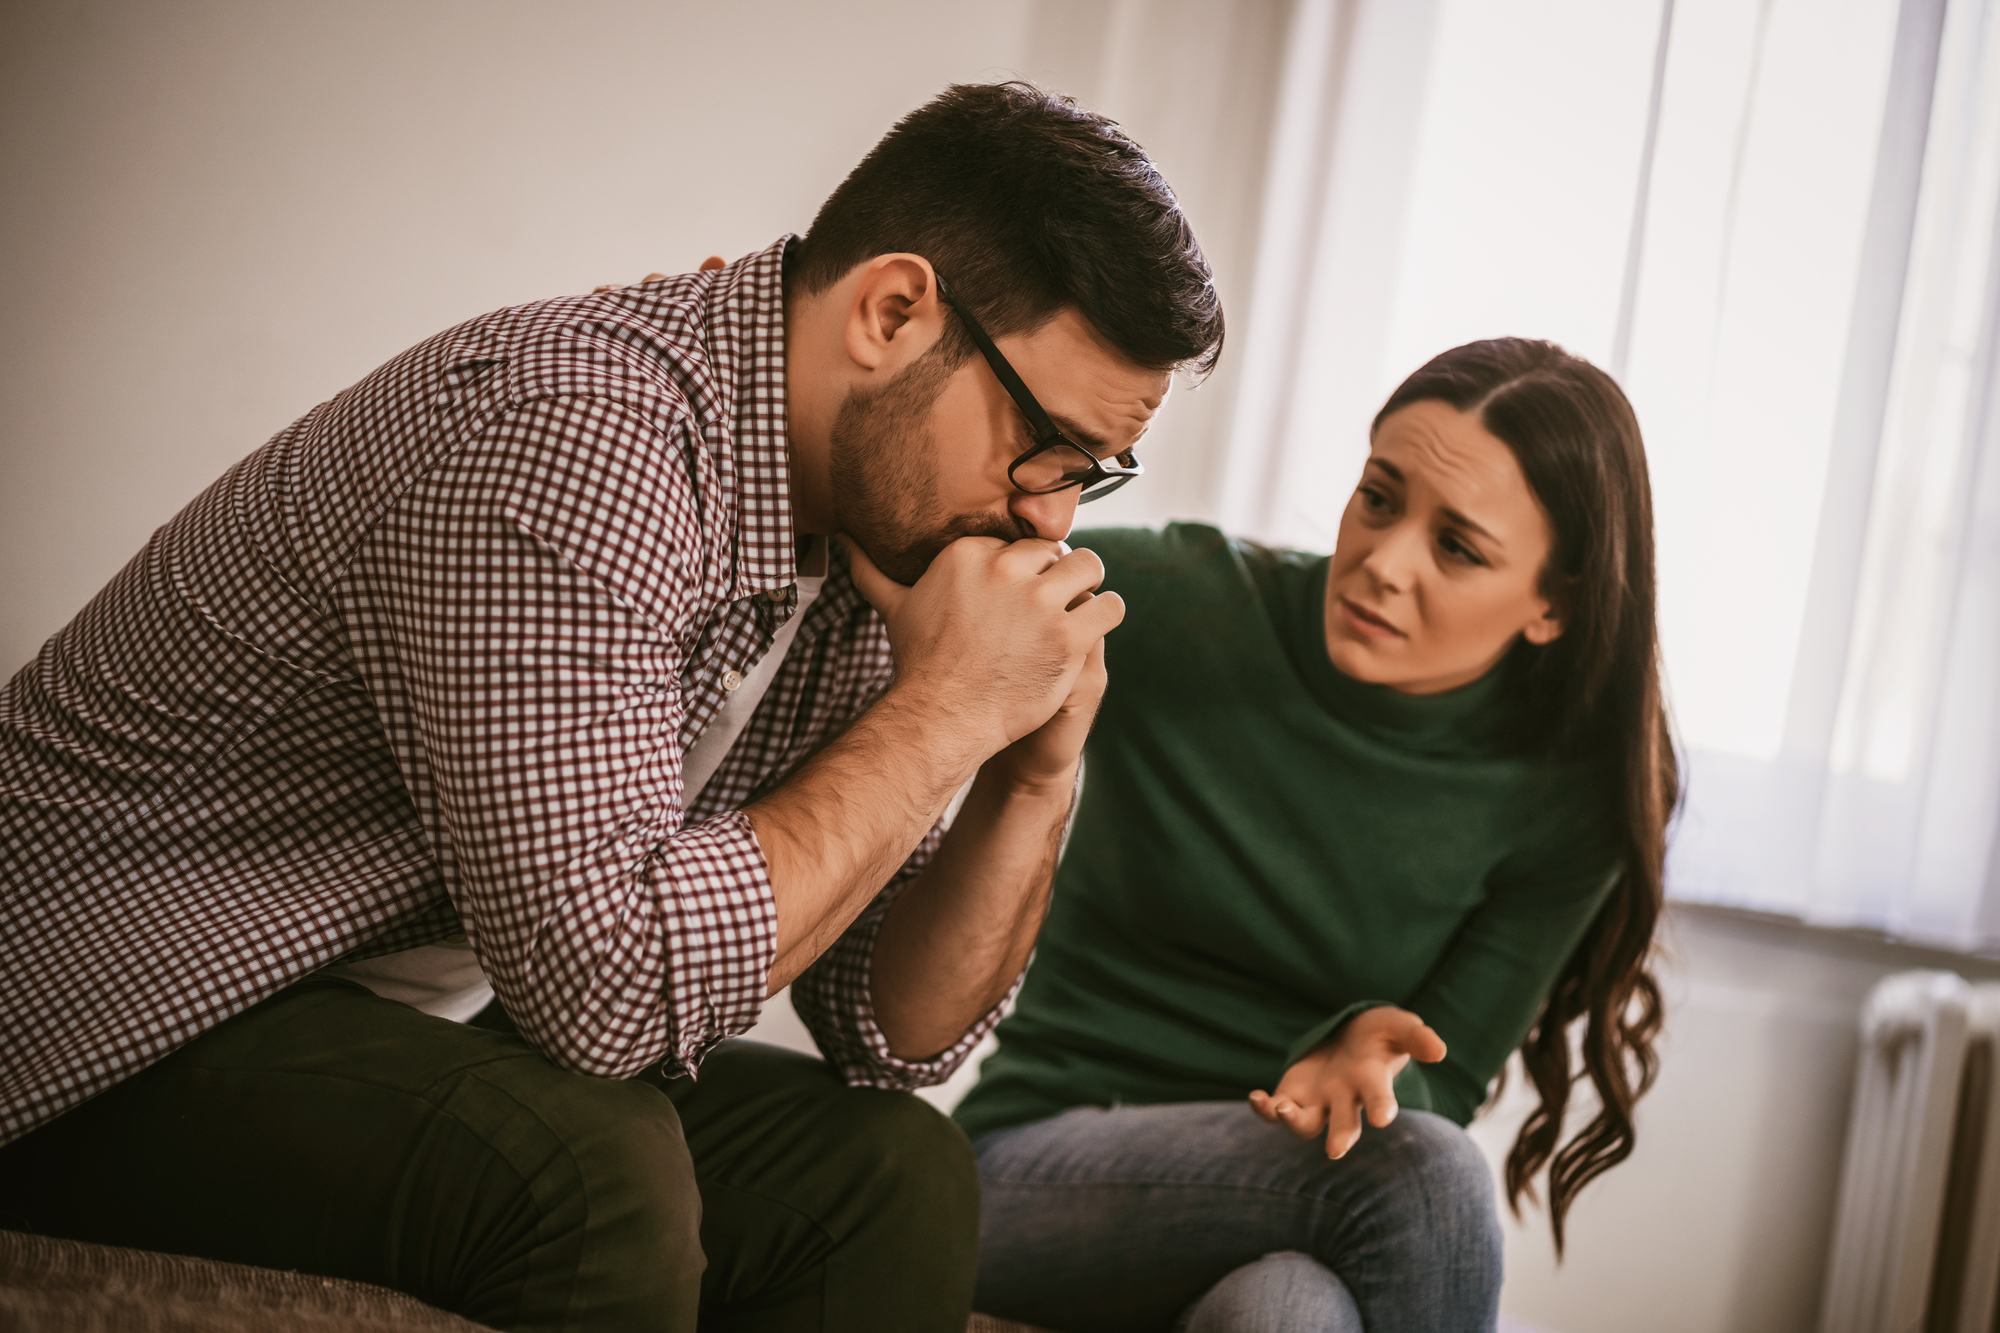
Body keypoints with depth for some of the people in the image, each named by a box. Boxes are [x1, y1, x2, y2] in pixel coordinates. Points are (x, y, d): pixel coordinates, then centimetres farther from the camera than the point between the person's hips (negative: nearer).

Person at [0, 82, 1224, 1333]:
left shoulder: (872, 520, 0)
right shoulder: (571, 434, -27)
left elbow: (889, 1036, 3)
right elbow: (607, 982, -33)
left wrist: (1037, 777, -12)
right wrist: (942, 713, -26)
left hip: (413, 1038, 8)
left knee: (894, 1172, -3)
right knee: (586, 1171, -32)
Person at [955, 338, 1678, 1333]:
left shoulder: (1565, 794, -4)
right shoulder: (1166, 606, -10)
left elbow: (1438, 1095, -1)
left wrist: (1373, 1055, -24)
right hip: (1048, 1155, -1)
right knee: (1417, 1178, -31)